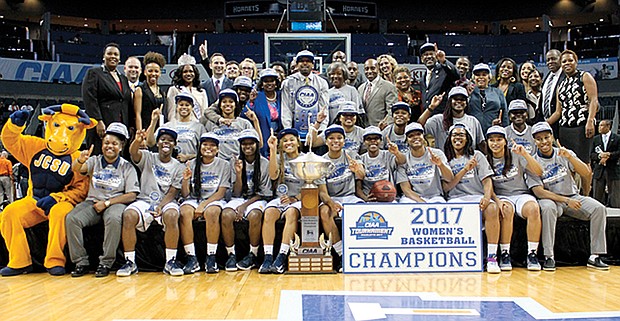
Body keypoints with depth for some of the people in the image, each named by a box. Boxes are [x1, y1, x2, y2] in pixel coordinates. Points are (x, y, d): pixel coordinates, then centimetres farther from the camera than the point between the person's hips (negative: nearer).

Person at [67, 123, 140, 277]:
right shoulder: (95, 161, 10)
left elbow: (131, 195, -3)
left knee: (113, 219, -36)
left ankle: (106, 263, -23)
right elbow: (76, 169, -12)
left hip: (116, 202, -3)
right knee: (71, 218, -24)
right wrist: (80, 160, -36)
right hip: (93, 201, 3)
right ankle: (81, 262, -13)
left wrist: (107, 203, -12)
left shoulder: (127, 167, 4)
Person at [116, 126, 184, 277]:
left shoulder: (178, 167, 7)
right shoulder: (148, 157, 8)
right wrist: (137, 141, -39)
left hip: (166, 202, -1)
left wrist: (160, 207, -19)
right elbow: (133, 152, -15)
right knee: (128, 215, -30)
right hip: (144, 200, 1)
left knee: (171, 216, -35)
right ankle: (130, 262, -16)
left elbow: (172, 193, 0)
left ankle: (170, 262, -23)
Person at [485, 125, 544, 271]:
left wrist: (525, 154, -17)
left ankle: (532, 255, -25)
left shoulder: (516, 155, 6)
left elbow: (538, 172, -4)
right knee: (506, 210, -36)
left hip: (522, 194, 1)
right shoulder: (486, 161, 7)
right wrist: (497, 201, -19)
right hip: (501, 196, 0)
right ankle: (504, 254, -25)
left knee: (533, 208, -33)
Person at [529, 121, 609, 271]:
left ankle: (595, 256, -14)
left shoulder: (564, 154, 4)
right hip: (550, 199, -3)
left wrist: (570, 157, -25)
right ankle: (549, 257, -29)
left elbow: (586, 173, -9)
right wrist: (565, 200, -22)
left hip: (573, 196, 3)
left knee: (599, 208, -20)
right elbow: (539, 192, -13)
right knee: (547, 208, -36)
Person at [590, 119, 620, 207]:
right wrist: (599, 156, -13)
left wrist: (609, 154, -17)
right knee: (597, 197, 5)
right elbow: (591, 154, 6)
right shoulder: (596, 139, 13)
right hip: (599, 170, 3)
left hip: (613, 170, -3)